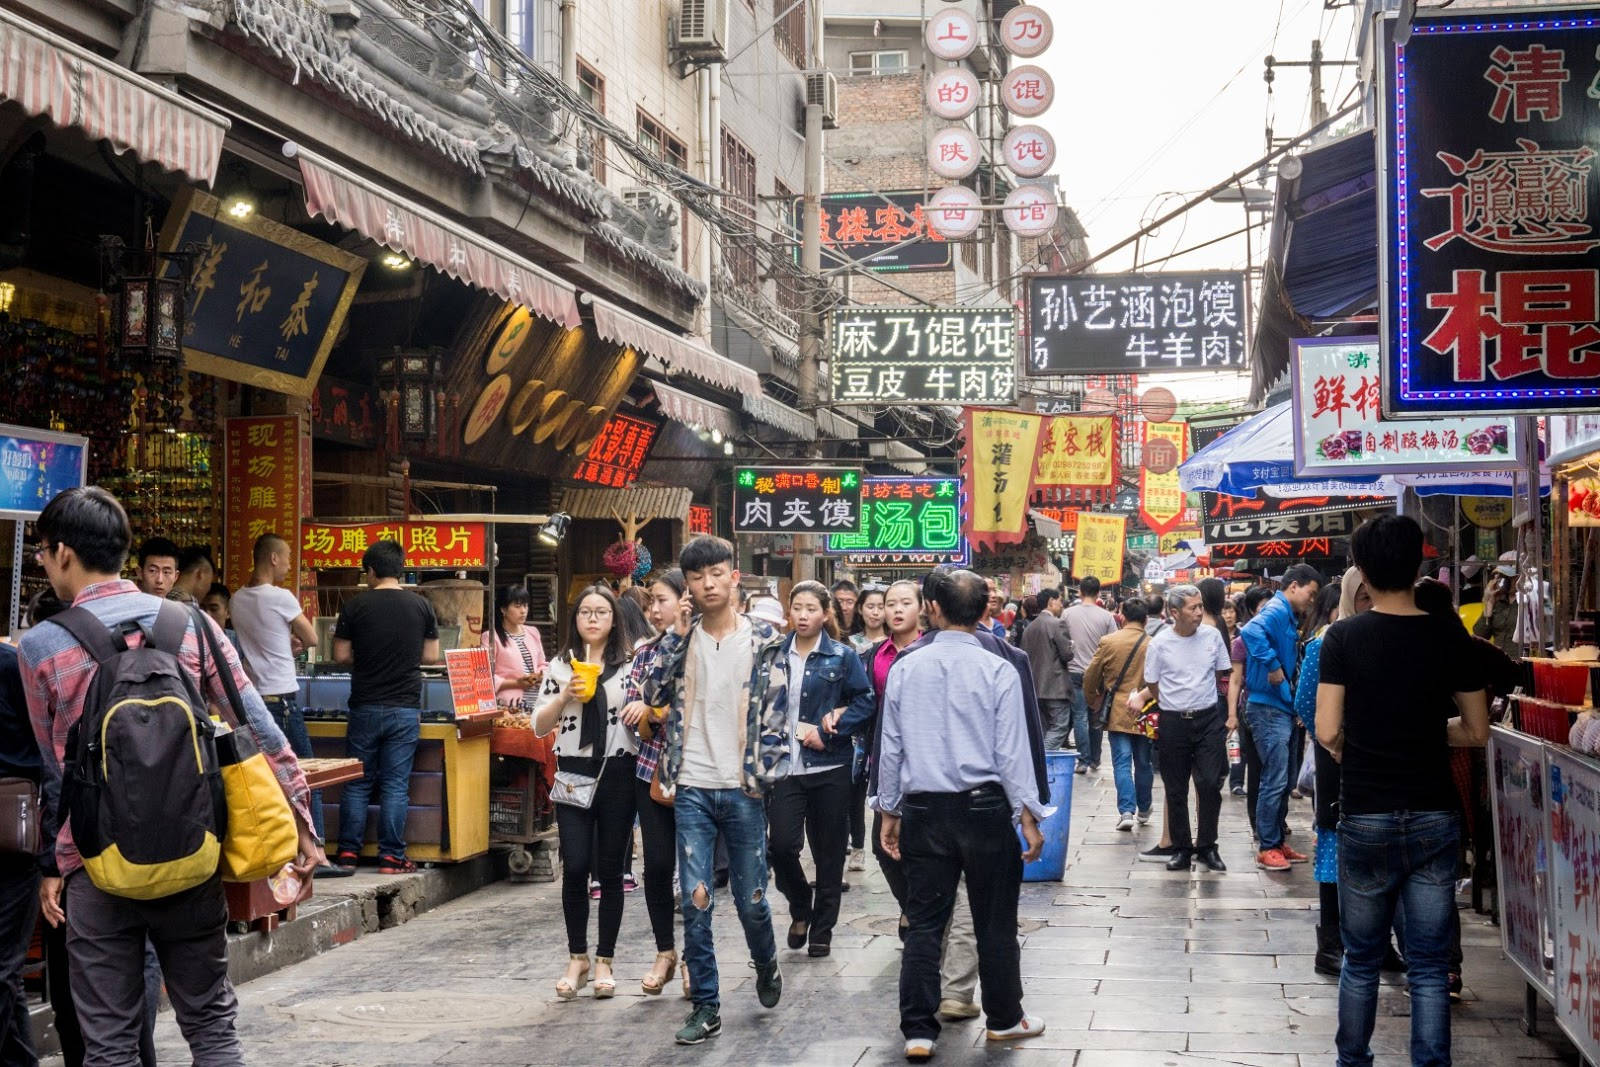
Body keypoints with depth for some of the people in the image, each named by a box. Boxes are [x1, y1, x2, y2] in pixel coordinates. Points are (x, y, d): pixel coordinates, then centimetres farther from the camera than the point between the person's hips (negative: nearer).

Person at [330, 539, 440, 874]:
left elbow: (341, 655, -1)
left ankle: (348, 853, 10)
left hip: (365, 707, 0)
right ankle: (391, 857, 2)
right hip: (405, 708, 0)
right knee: (396, 784, 3)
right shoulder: (421, 605, 0)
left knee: (357, 783, 9)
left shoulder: (356, 606, -4)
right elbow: (431, 655, 5)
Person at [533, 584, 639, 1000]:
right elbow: (540, 727, 6)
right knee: (575, 868, -6)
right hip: (573, 776, 1)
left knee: (610, 871, 4)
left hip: (618, 775, -1)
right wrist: (565, 695, -9)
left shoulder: (631, 665, 4)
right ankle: (577, 959, 9)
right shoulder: (560, 666, 9)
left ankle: (604, 962, 14)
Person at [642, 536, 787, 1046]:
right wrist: (676, 635, -8)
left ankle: (766, 964, 36)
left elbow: (777, 710, -2)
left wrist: (766, 774, -9)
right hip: (692, 788, 2)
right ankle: (706, 1007, 9)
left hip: (742, 790, -2)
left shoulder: (765, 640, 0)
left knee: (751, 899, 6)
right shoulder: (681, 637, 7)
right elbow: (652, 693, -5)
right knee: (694, 901, 0)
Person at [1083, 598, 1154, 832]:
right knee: (1143, 763, 14)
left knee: (1122, 762, 1)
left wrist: (1093, 699, 19)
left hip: (1117, 713, -1)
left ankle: (1126, 811, -11)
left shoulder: (1109, 642, -6)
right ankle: (1143, 811, 24)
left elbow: (1091, 676, 1)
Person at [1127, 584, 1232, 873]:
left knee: (1210, 784, -9)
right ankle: (1181, 848, 17)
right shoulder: (1159, 643, -4)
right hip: (1173, 722, -1)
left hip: (1208, 719, 1)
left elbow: (1222, 676, 13)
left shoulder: (1212, 635, 2)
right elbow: (1153, 687, 5)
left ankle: (1206, 846, 6)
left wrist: (1229, 714, 6)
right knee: (1176, 790, 6)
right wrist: (1138, 696, -13)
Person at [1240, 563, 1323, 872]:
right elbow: (1252, 631, -35)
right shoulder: (1276, 612, -14)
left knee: (1281, 781, 15)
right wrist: (1272, 667, -30)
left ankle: (1277, 841, 23)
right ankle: (1267, 847, 0)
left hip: (1283, 708, 10)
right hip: (1269, 708, -10)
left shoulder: (1288, 617, 16)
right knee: (1274, 781, -7)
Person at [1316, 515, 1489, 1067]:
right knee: (1429, 965, 6)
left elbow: (1327, 732, -11)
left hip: (1366, 817, -1)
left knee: (1361, 958, 13)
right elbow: (1476, 732, 3)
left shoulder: (1344, 636, -8)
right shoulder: (1450, 637, -2)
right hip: (1435, 817, 1)